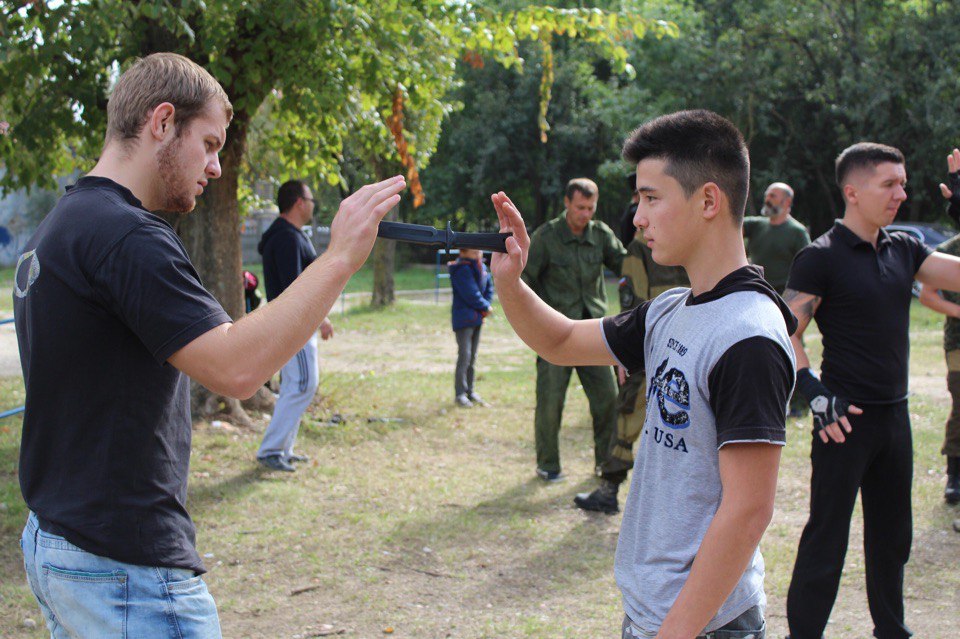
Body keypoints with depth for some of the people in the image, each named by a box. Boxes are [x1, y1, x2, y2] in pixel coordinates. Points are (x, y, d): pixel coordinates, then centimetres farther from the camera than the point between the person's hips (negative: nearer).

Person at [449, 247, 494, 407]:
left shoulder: (482, 267, 9)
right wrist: (486, 306, -5)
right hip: (463, 318, -8)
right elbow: (471, 295, -20)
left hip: (477, 317, 8)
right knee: (464, 355, -8)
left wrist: (485, 307, -3)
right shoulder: (462, 270, -17)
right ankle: (460, 393, -2)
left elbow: (489, 288, 14)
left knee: (472, 356, 13)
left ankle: (469, 390, 21)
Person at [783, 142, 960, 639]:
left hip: (895, 415, 7)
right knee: (827, 537, 0)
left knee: (892, 534, 18)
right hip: (847, 418, -7)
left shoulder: (903, 250, 9)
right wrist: (817, 396, -21)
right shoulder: (821, 257, -11)